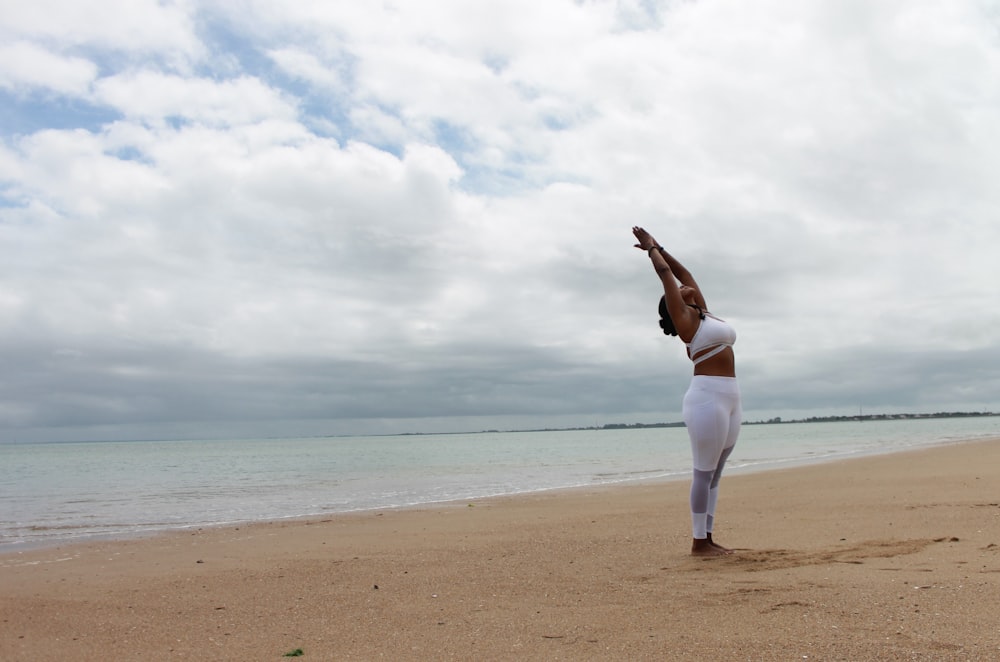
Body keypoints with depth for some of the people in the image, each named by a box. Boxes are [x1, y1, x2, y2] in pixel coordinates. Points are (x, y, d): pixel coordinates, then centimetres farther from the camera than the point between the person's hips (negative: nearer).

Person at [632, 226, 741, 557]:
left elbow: (684, 274, 24)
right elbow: (666, 274, 1)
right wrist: (652, 249, 15)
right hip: (707, 398, -8)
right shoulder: (683, 319, -1)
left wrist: (659, 248, 28)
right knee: (704, 473, -4)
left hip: (729, 400, 8)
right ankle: (698, 542, 3)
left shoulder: (704, 314, 19)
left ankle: (707, 538, 17)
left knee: (715, 474, 10)